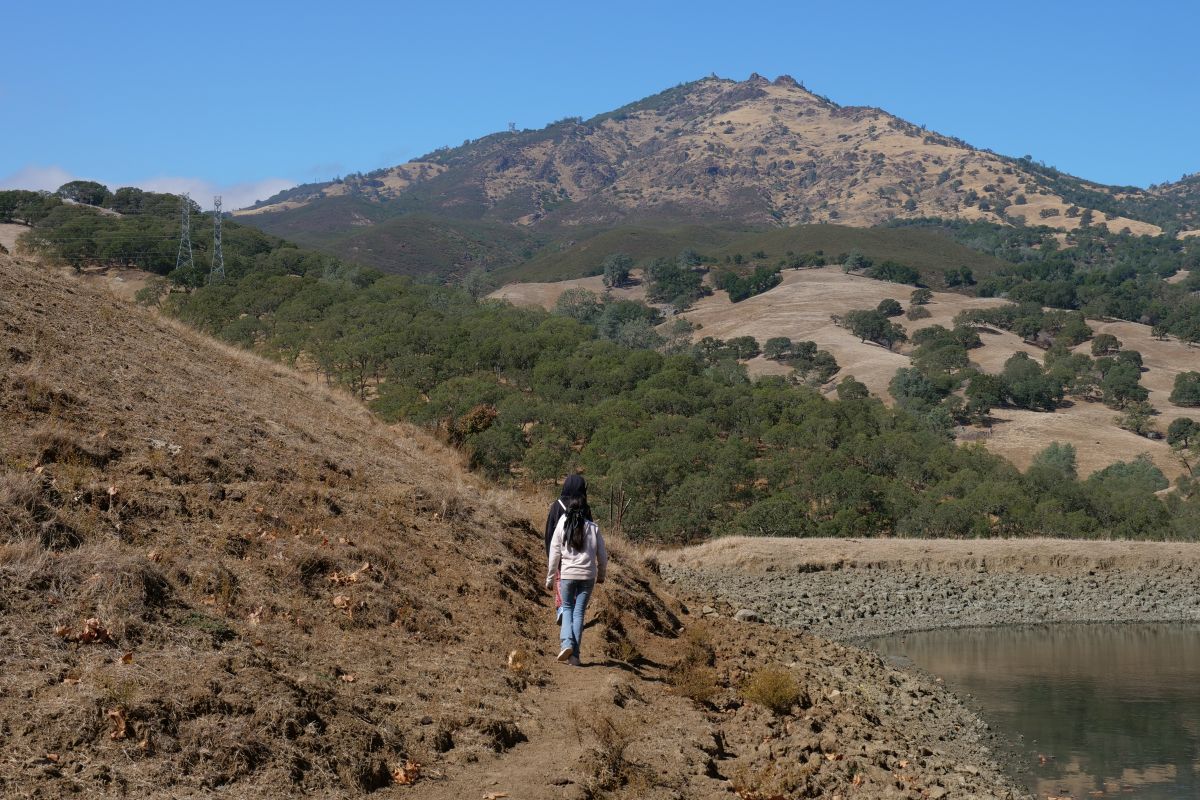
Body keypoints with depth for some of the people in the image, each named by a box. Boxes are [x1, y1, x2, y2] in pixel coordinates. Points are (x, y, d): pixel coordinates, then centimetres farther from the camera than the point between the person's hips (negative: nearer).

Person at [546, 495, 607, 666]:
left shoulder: (561, 527, -3)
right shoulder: (593, 528, -1)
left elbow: (554, 554, 0)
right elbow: (602, 555, 5)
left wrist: (550, 578, 10)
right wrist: (601, 574, 22)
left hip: (567, 574, -1)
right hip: (588, 575, 1)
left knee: (567, 608, 15)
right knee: (579, 612, 6)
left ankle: (567, 643, -7)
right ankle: (574, 655, 4)